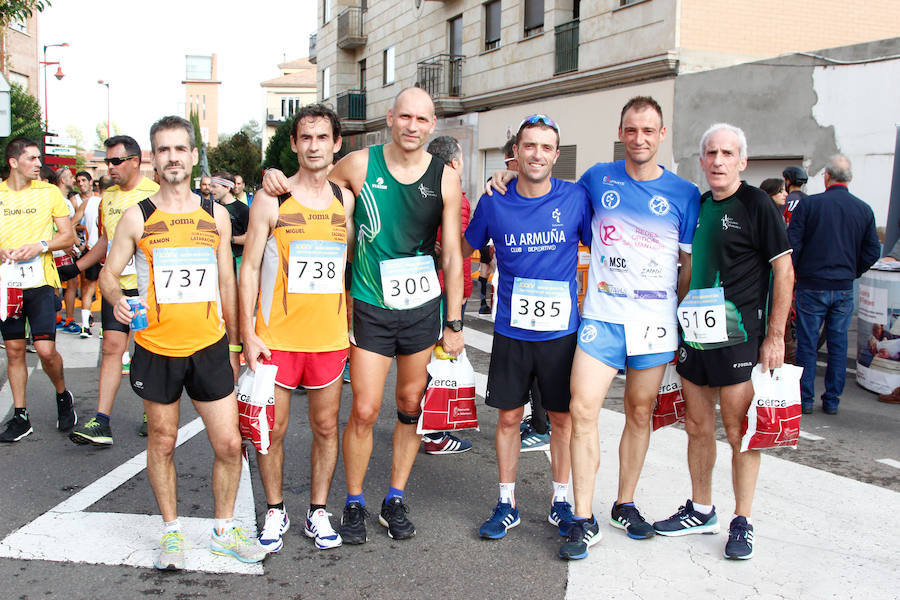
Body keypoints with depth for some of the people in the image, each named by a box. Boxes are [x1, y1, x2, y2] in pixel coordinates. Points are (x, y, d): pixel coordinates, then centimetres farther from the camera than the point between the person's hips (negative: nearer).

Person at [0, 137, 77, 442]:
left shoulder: (49, 192, 3)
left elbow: (68, 236, 3)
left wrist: (40, 246, -13)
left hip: (39, 281, -2)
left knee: (46, 349, -9)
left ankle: (63, 395, 19)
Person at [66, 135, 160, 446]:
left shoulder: (154, 194, -6)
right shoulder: (108, 196, 13)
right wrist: (76, 267, 20)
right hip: (116, 284, 5)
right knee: (112, 347, -2)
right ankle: (101, 422, -4)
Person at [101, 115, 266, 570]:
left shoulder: (216, 215, 6)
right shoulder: (137, 217, 0)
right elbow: (109, 273, 4)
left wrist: (233, 343, 15)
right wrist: (118, 300, -19)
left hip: (209, 345, 1)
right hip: (156, 348, -1)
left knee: (229, 444, 1)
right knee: (162, 442, 11)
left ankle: (223, 531, 22)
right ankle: (171, 531, 29)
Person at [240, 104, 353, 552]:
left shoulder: (346, 200, 6)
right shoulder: (271, 200, -2)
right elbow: (250, 268, -2)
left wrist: (355, 327, 9)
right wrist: (248, 333, -7)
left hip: (329, 336, 2)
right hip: (276, 336, -2)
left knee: (326, 427, 9)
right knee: (272, 428, 6)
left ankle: (317, 511, 25)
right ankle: (275, 511, 24)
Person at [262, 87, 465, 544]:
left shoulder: (445, 178, -1)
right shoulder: (360, 164, -4)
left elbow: (452, 254, 1)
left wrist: (454, 322, 0)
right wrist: (278, 178, -11)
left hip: (423, 307, 2)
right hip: (370, 307, -1)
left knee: (411, 407, 10)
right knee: (364, 411, -3)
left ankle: (395, 500, 26)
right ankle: (354, 503, 18)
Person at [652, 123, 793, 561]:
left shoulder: (757, 204, -6)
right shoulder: (696, 206, 11)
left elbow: (784, 271, -7)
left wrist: (775, 336, -11)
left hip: (738, 339, -6)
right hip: (694, 335, 6)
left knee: (740, 432, 1)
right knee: (697, 427, 13)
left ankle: (742, 522, 15)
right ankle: (700, 511, 27)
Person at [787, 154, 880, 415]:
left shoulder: (808, 204, -8)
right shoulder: (864, 210, 1)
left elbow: (792, 245, -9)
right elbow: (873, 250, 4)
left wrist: (793, 275, 6)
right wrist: (852, 272, 17)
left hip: (812, 285, -2)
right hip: (844, 289, 3)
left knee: (807, 344, 6)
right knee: (838, 345, 11)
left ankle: (805, 399, 11)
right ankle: (832, 400, 16)